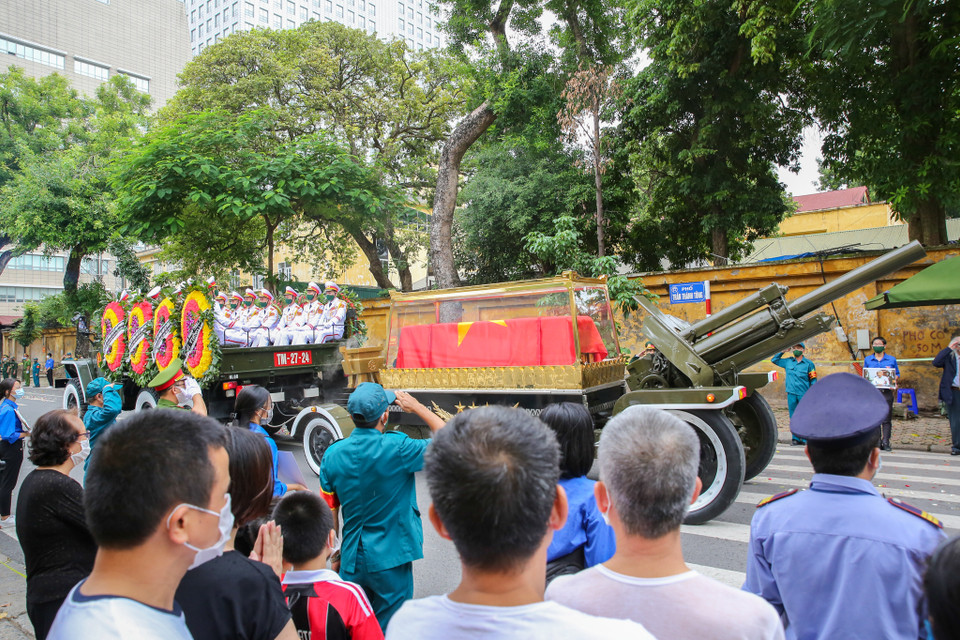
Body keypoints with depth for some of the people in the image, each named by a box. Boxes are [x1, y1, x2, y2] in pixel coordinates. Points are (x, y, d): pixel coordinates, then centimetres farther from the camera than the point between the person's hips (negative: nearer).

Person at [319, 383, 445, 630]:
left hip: (352, 559, 4)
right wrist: (417, 408, -4)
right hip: (390, 560, -4)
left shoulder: (332, 454, -6)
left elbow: (329, 512, 3)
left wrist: (333, 555, 17)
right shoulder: (396, 448, -21)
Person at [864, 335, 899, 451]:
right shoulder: (867, 359, 12)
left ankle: (886, 442, 2)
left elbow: (897, 374, 13)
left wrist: (894, 380, -7)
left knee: (886, 418, -2)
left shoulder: (891, 359, 10)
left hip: (887, 391, -1)